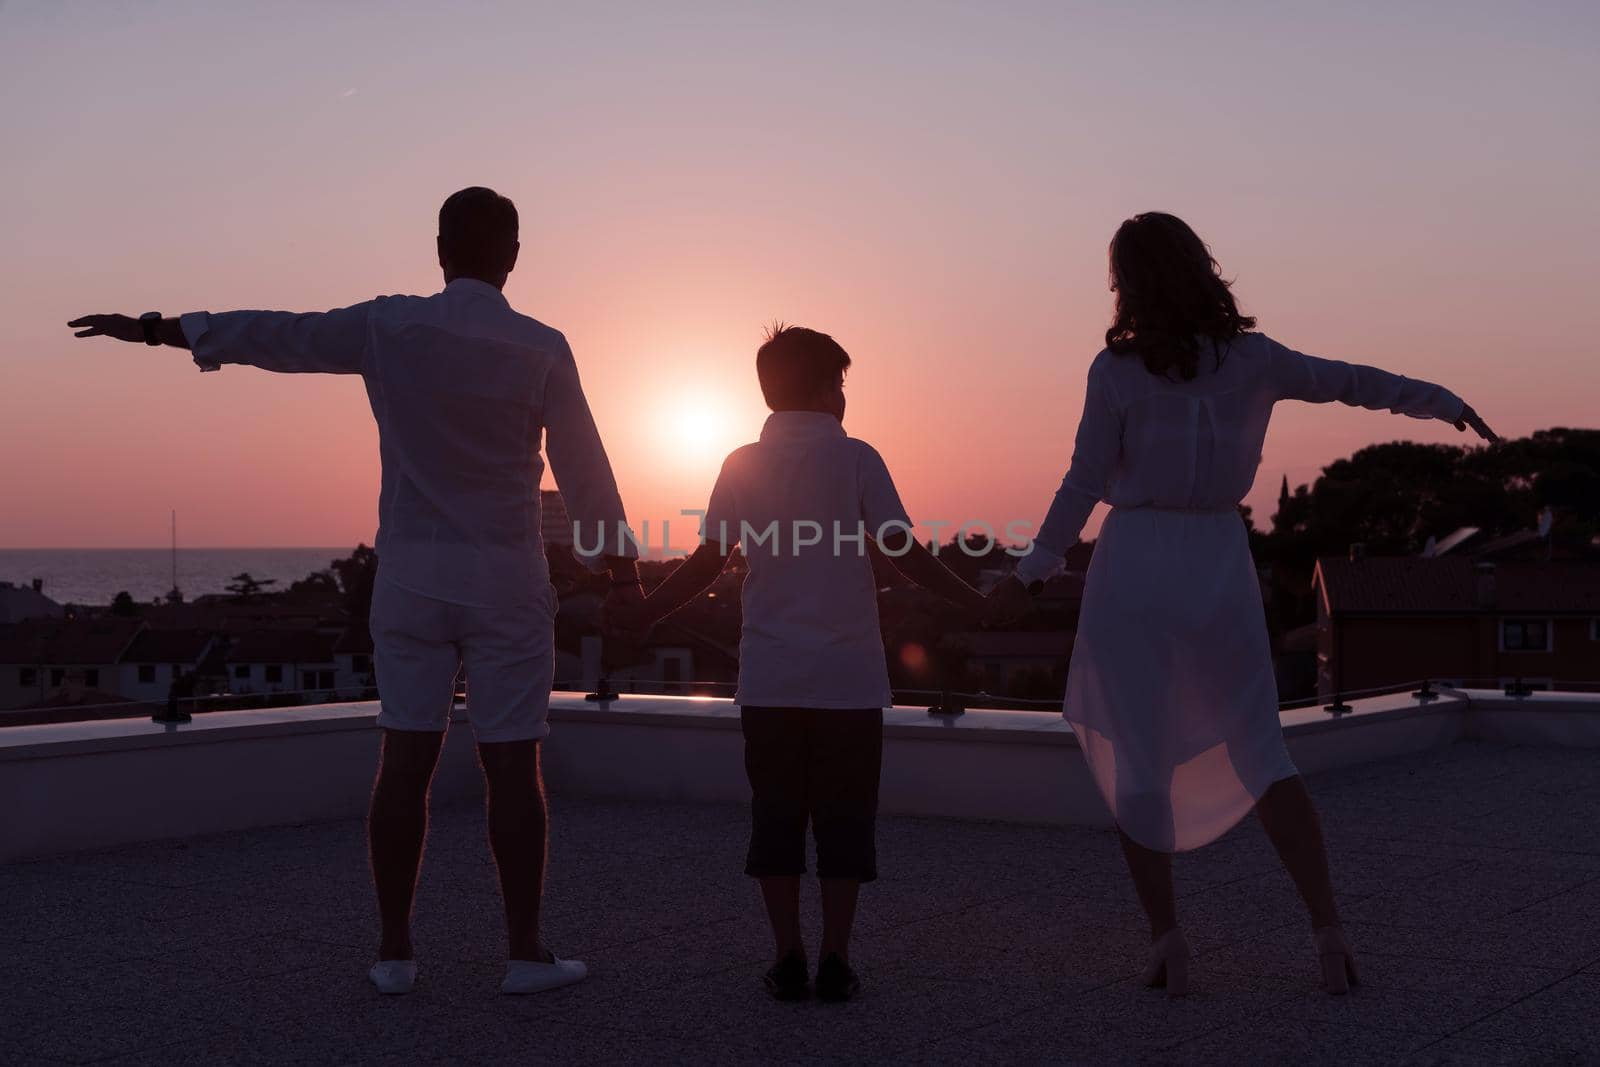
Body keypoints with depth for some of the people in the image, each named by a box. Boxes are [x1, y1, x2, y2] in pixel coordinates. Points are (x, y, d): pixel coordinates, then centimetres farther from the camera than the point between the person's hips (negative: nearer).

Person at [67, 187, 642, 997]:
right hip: (505, 579, -2)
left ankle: (394, 951, 10)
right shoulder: (540, 349, -7)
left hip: (411, 573, 3)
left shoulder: (387, 328, -1)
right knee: (512, 767, 2)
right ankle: (525, 952, 6)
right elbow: (582, 466, -3)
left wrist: (156, 330, 19)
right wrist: (619, 559, 9)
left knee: (406, 760, 6)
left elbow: (273, 335, 7)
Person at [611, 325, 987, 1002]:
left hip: (769, 677, 2)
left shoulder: (742, 466, 4)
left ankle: (788, 960, 7)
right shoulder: (856, 460, -2)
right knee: (843, 818, 6)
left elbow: (704, 565, 3)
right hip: (848, 675, -2)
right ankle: (835, 962, 6)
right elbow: (905, 553, -6)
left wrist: (637, 618, 15)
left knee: (776, 815, 8)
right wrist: (977, 604, 4)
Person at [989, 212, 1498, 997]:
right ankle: (1327, 928, 1)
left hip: (1134, 565, -3)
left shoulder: (1116, 369, -8)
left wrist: (1031, 573, 1)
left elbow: (1084, 485, -8)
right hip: (1219, 568, 3)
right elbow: (1349, 381, 12)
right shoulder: (1250, 358, 1)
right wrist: (1440, 401, 27)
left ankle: (1165, 938, 3)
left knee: (1133, 756, 7)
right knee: (1257, 755, 11)